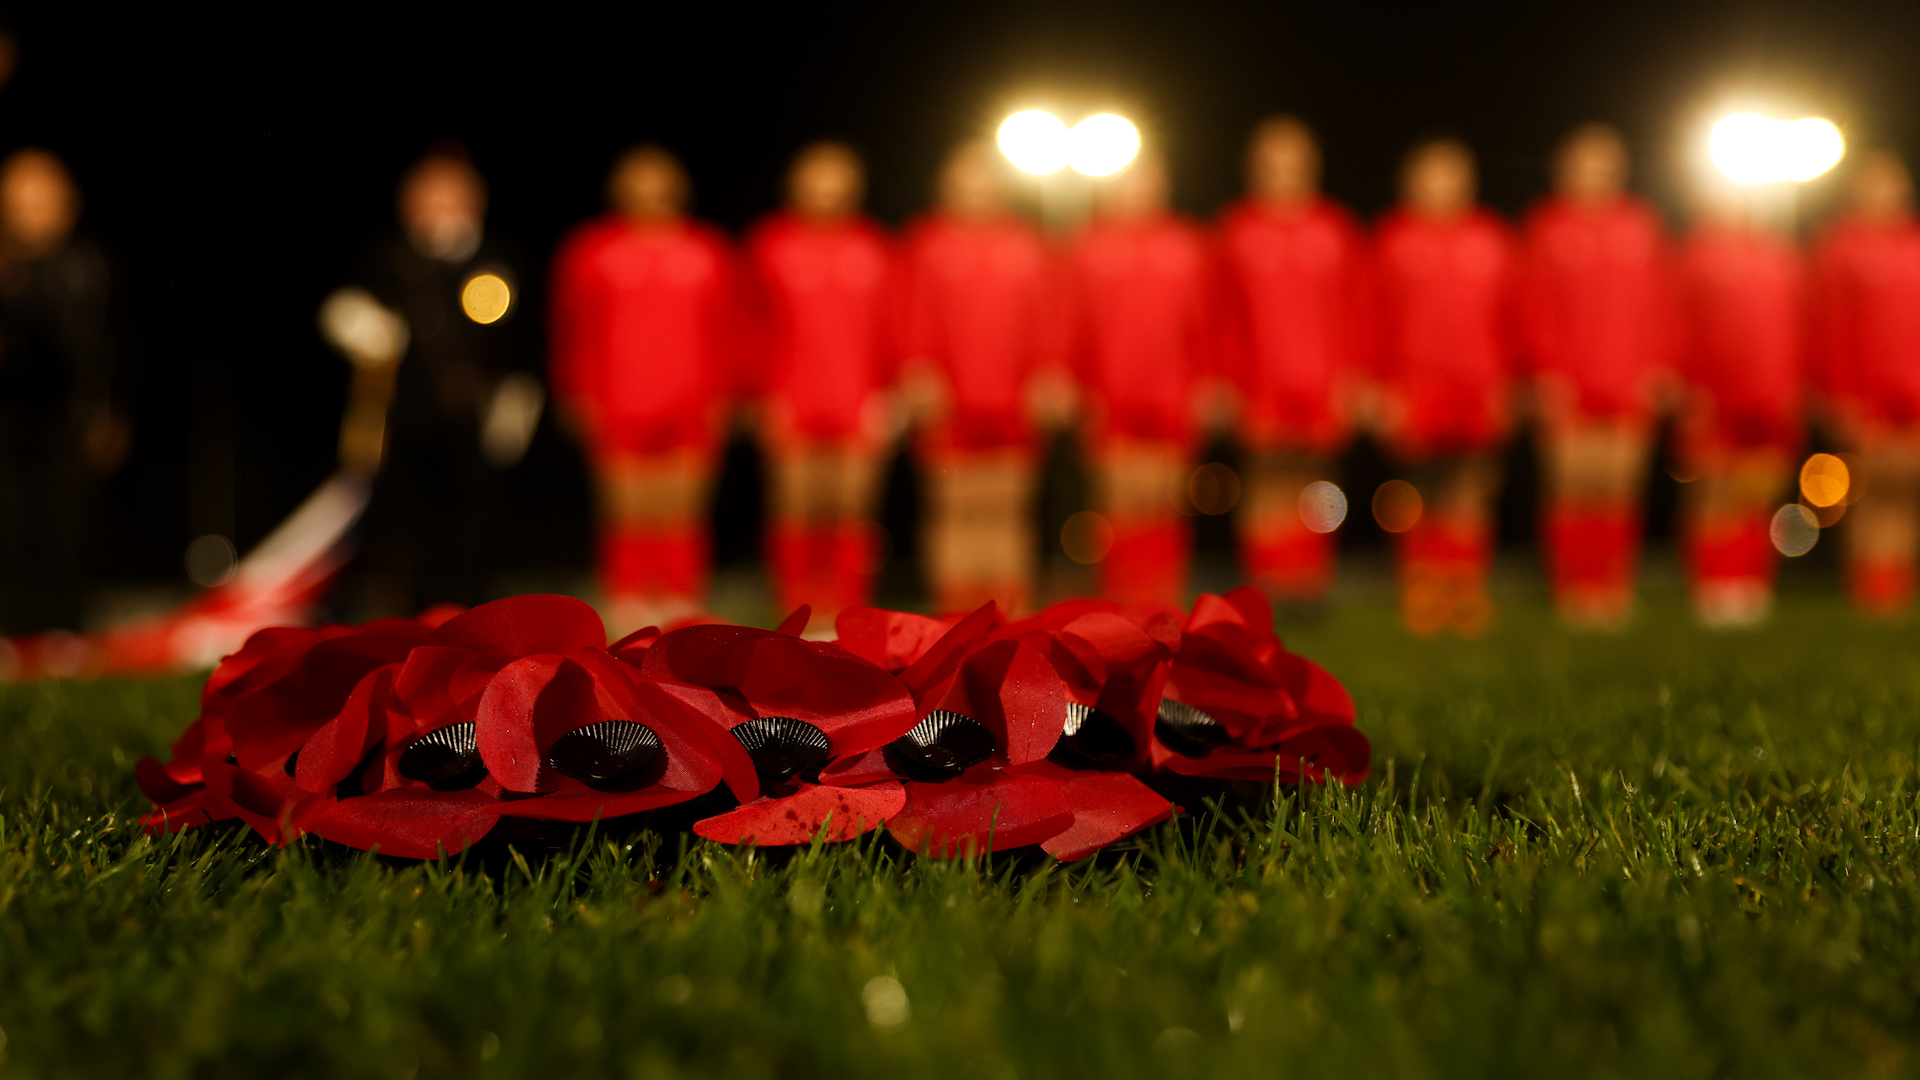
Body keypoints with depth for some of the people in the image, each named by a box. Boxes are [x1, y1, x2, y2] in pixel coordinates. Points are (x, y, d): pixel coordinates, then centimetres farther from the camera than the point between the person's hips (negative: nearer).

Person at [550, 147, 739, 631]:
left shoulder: (709, 251, 9)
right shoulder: (589, 250, 5)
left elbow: (727, 331, 9)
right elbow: (572, 330, 6)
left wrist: (719, 395, 3)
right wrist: (582, 396, 0)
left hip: (690, 411, 1)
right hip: (617, 412, -1)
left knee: (683, 514, 0)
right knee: (627, 514, -2)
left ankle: (681, 607, 7)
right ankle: (629, 605, 6)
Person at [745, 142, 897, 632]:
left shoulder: (873, 246, 9)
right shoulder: (771, 242, 5)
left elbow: (890, 328, 9)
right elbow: (761, 327, 4)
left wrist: (884, 393, 1)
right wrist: (770, 393, -3)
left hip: (860, 404, 1)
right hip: (792, 407, -1)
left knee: (852, 513, 1)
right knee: (796, 513, -2)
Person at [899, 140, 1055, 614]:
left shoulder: (1027, 245, 11)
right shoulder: (928, 242, 6)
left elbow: (1044, 322, 10)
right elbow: (916, 321, 3)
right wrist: (920, 372, -8)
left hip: (1013, 409, 1)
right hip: (950, 407, -1)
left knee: (1009, 514, 1)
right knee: (954, 509, -2)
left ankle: (1011, 618, 5)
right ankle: (956, 617, 2)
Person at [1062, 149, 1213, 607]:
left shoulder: (1187, 244, 10)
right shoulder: (1088, 247, 6)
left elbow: (1203, 324, 9)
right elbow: (1077, 328, 3)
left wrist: (1202, 387, 1)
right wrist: (1086, 392, -5)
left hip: (1173, 408, 1)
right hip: (1111, 409, -1)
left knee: (1167, 512, 1)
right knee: (1119, 507, -4)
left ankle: (1166, 609, 6)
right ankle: (1121, 605, 2)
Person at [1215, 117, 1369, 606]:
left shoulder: (1336, 228, 6)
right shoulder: (1238, 231, 4)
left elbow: (1357, 309, 6)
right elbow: (1228, 315, 3)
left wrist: (1351, 376, -1)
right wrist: (1235, 382, -3)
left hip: (1324, 387, 1)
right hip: (1263, 387, -1)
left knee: (1313, 483, 4)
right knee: (1268, 480, -4)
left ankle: (1312, 583, 10)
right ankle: (1267, 582, 0)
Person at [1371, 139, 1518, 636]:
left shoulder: (1490, 236, 12)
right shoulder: (1395, 237, 6)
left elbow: (1504, 316, 10)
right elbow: (1384, 318, 4)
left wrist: (1501, 382, 2)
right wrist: (1389, 387, -3)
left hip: (1478, 393, 1)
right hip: (1416, 391, -1)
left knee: (1471, 496, -4)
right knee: (1424, 497, -2)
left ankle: (1468, 594, 0)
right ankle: (1422, 598, 5)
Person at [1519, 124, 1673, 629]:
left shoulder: (1641, 224, 12)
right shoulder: (1548, 227, 5)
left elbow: (1660, 302, 10)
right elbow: (1534, 304, 1)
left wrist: (1655, 365, 0)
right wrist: (1549, 370, -7)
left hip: (1630, 384, 2)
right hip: (1567, 387, -2)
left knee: (1621, 488, 0)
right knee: (1571, 487, -4)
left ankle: (1616, 589, 6)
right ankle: (1573, 590, 1)